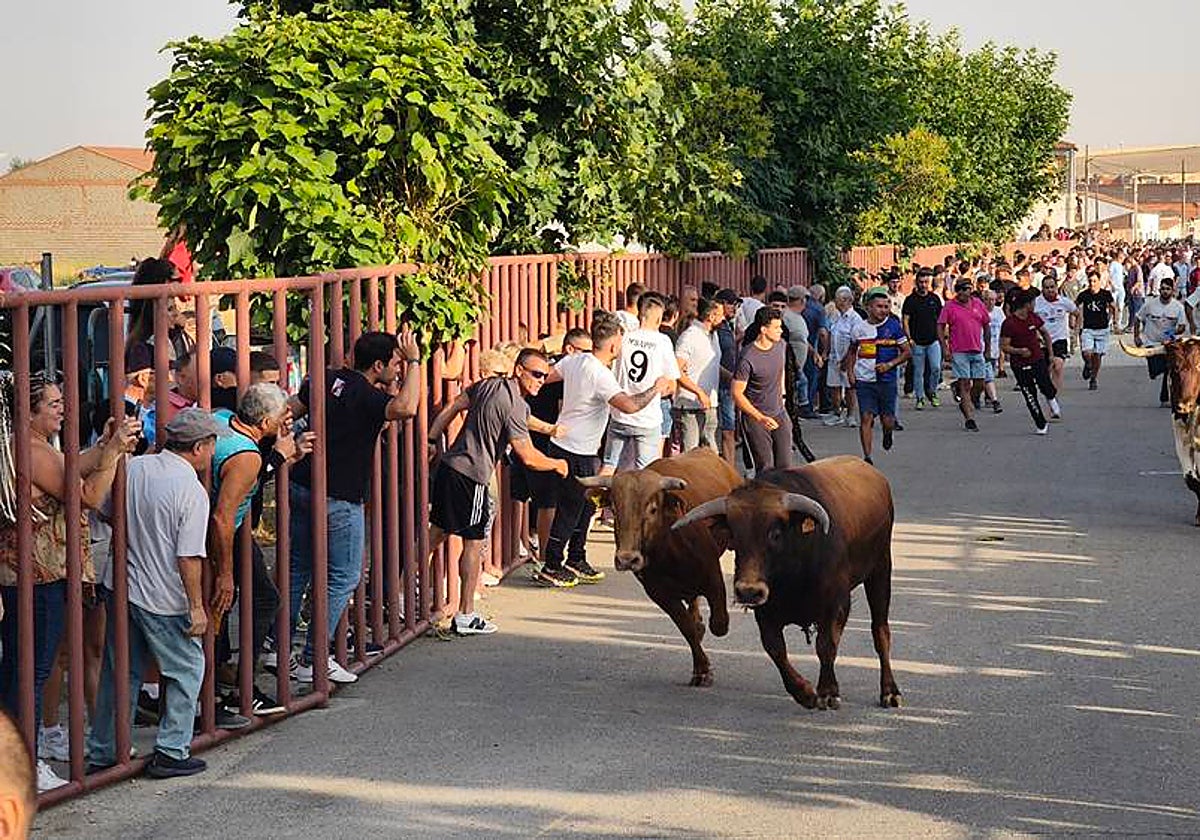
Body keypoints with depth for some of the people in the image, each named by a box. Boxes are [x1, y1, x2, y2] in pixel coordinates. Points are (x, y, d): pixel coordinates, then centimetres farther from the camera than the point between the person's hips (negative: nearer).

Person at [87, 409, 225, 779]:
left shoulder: (133, 468, 0)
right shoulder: (192, 491, -17)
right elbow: (189, 557, -18)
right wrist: (196, 606, -11)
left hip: (122, 587, 6)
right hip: (164, 599, -6)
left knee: (120, 671, 16)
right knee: (186, 671, 10)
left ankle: (102, 751, 22)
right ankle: (171, 752, 9)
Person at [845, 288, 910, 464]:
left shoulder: (893, 326, -2)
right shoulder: (859, 327, 3)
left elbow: (907, 352, 2)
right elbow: (852, 352, 20)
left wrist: (890, 364, -12)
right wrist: (850, 371, 8)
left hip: (887, 380, -1)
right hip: (864, 380, 1)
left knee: (888, 420, 4)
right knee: (867, 418, -7)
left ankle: (887, 433, 40)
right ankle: (867, 457, -3)